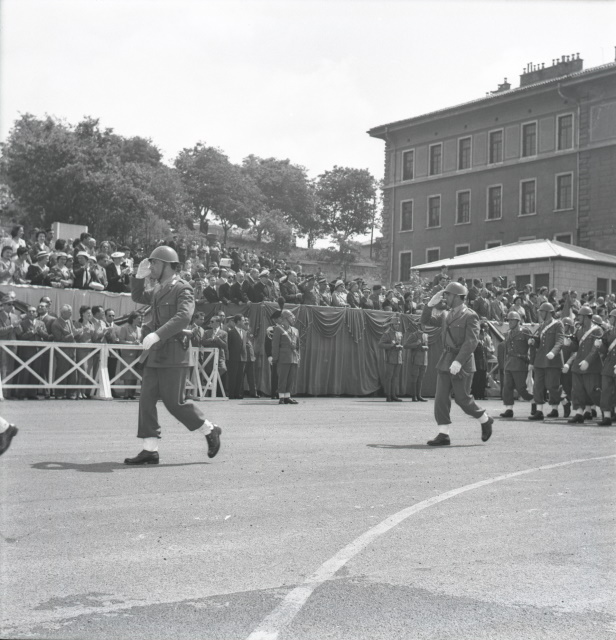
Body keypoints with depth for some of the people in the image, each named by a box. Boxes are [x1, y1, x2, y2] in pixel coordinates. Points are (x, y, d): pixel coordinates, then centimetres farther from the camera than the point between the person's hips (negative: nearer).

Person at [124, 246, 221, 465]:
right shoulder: (159, 289, 15)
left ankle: (210, 431, 14)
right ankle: (150, 450, 3)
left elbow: (183, 317, -27)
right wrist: (139, 277, 11)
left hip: (173, 354, -8)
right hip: (155, 355, 8)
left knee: (174, 402, -5)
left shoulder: (183, 289, -11)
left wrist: (157, 335, -34)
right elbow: (138, 297, 29)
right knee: (146, 399, 1)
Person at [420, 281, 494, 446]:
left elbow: (472, 341, -18)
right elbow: (425, 321, 16)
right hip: (445, 362, 7)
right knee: (441, 397, -1)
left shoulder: (470, 316, -10)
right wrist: (431, 303, 2)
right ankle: (443, 435, 1)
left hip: (462, 363, -7)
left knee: (462, 398, 0)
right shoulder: (446, 315, 13)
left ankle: (485, 420, 24)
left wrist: (458, 361, -26)